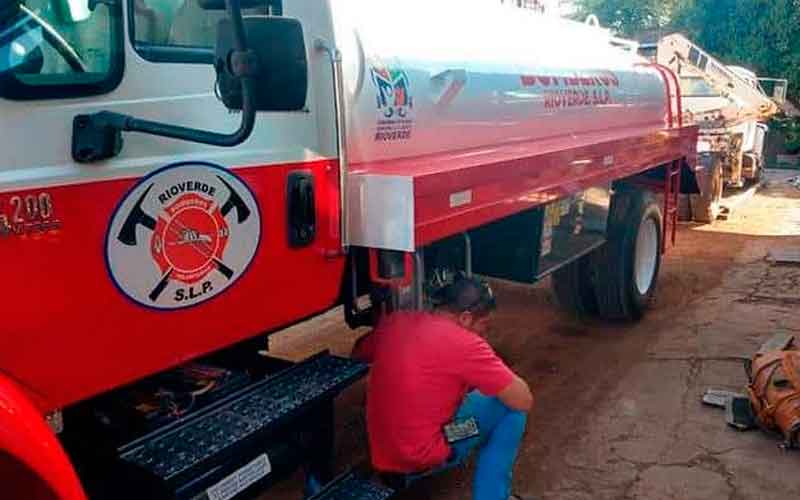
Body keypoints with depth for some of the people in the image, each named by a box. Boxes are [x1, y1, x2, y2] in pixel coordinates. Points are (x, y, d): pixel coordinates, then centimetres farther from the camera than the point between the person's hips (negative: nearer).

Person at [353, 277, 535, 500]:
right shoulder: (464, 344, -17)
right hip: (424, 459, -7)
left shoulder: (393, 322, 1)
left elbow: (357, 355, 22)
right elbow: (524, 401, -12)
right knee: (512, 405, 2)